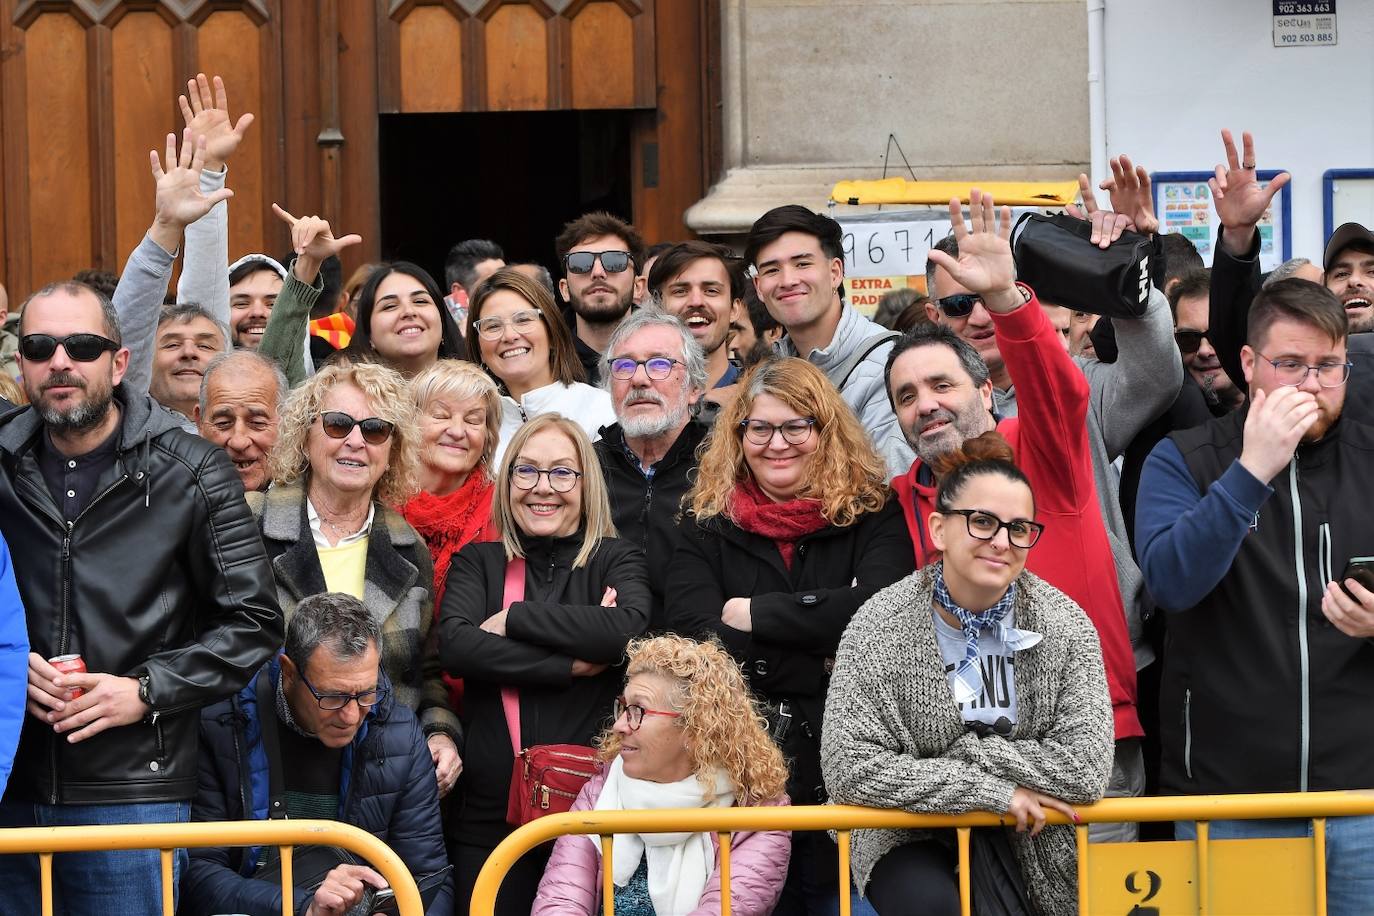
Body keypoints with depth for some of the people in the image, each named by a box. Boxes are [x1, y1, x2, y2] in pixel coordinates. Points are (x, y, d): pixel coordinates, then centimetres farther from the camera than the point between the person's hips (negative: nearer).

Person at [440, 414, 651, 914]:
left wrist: (515, 617, -9)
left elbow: (632, 628, -14)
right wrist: (570, 665, -12)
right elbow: (456, 647, -8)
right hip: (491, 811, 1)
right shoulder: (477, 562, 11)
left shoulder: (616, 560, 8)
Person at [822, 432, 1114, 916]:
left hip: (1033, 841, 3)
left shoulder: (1065, 626, -6)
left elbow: (1085, 769, -14)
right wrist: (995, 791, -17)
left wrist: (964, 751, -15)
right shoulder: (880, 628, -9)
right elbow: (849, 768, -16)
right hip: (914, 842, -3)